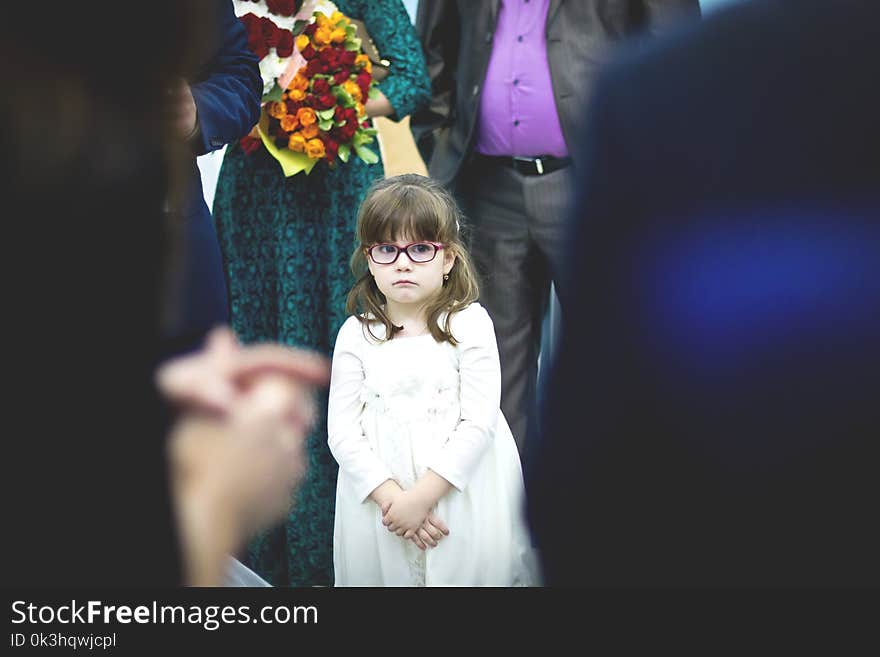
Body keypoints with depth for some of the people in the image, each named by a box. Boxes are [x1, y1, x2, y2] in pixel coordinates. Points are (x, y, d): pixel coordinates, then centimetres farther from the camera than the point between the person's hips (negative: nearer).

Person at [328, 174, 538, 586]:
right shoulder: (356, 336, -1)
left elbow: (478, 422, -13)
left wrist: (422, 494, -19)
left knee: (472, 570, 4)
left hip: (462, 492, -1)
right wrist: (390, 496, -17)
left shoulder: (469, 324, -7)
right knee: (380, 568, 9)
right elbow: (342, 431, -5)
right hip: (379, 490, 2)